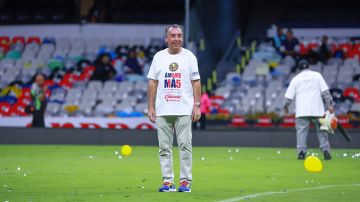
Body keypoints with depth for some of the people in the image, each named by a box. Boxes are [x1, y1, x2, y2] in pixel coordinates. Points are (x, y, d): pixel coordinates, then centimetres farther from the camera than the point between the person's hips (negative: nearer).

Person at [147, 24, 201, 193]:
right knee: (164, 147, 3)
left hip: (184, 110, -2)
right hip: (162, 111, 2)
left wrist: (197, 106, -5)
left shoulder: (189, 57, 3)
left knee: (185, 145, -5)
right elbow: (153, 83, 9)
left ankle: (185, 181, 0)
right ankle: (168, 181, 8)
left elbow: (196, 82, 3)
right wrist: (151, 107, 3)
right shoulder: (159, 57, 8)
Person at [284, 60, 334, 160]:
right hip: (317, 109, 0)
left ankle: (301, 152, -11)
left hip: (301, 110, 0)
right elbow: (325, 91, -2)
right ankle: (325, 151, -1)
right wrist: (329, 104, -3)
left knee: (301, 131, 0)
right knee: (321, 130, 7)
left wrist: (286, 106, 23)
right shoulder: (317, 75, 7)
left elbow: (289, 96, 7)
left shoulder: (296, 79, 9)